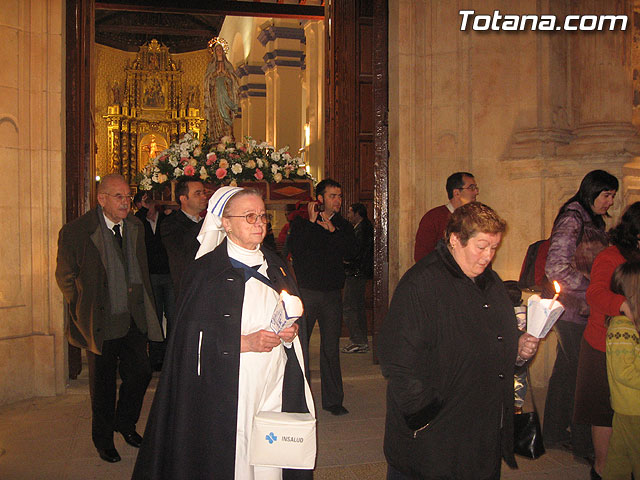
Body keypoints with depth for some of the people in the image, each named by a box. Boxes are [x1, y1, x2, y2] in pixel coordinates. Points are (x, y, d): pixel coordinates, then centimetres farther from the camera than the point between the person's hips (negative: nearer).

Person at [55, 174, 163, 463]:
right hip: (101, 320, -4)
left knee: (141, 374, 7)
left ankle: (125, 423, 35)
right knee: (103, 383, 9)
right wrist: (83, 309, 2)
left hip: (134, 318, 4)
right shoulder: (76, 231, -11)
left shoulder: (136, 227, 6)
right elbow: (64, 277, -1)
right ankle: (103, 438, 31)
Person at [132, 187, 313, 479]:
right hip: (228, 391, -4)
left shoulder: (275, 266, 12)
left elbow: (294, 320, 17)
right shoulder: (205, 271, -5)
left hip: (275, 387, 5)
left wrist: (291, 333, -5)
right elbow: (194, 338, -10)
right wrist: (244, 342, -19)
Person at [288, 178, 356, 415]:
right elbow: (295, 249, -13)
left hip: (332, 293, 3)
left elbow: (350, 252, -4)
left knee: (331, 348, 6)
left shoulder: (343, 226, 12)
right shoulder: (301, 222, 3)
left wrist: (332, 230, -12)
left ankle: (333, 400, 16)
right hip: (306, 291, -2)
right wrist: (311, 222, -12)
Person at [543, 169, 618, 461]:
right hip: (573, 310, -9)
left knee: (566, 370, 15)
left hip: (583, 309, 9)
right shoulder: (572, 219, -14)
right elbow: (556, 268, -22)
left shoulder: (592, 220, 14)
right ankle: (584, 445, 12)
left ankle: (555, 434, 27)